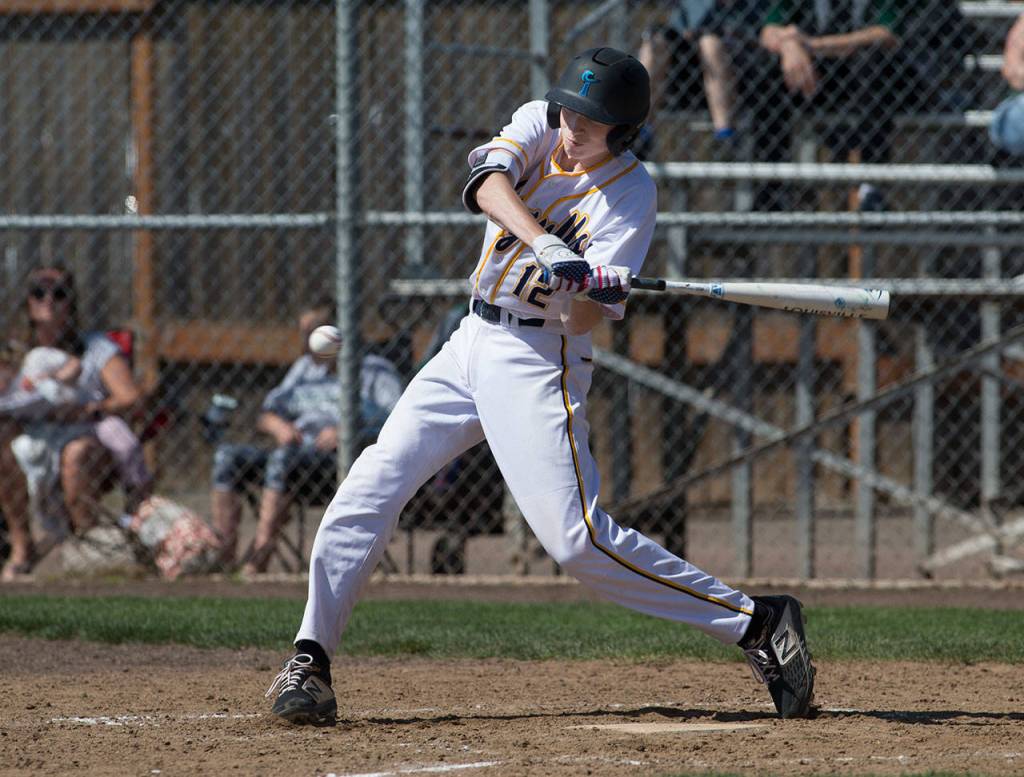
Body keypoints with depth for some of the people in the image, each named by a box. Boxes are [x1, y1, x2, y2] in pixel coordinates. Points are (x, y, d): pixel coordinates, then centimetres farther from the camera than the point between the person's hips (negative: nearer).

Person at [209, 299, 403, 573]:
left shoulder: (377, 372, 6)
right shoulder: (305, 367, 27)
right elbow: (265, 415, 23)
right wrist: (279, 425, -1)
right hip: (297, 450, 7)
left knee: (283, 457, -36)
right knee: (228, 455, -14)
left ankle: (257, 562, -42)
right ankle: (223, 555, -27)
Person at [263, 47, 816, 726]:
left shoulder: (629, 192, -14)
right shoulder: (538, 124, 0)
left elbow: (583, 322, -19)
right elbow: (488, 181, -21)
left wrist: (582, 290, -42)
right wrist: (545, 246, -37)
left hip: (540, 361, -6)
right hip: (473, 341, 6)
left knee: (577, 537, -16)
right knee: (371, 486, -3)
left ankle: (759, 623, -10)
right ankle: (311, 659, 4)